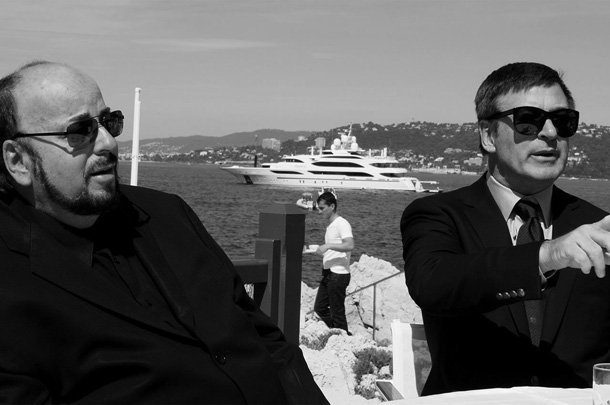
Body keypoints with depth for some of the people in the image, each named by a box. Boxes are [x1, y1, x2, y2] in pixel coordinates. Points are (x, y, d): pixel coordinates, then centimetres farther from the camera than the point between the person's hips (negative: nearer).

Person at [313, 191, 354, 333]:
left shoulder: (342, 224, -12)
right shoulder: (330, 226, 17)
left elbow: (349, 245, -28)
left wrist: (328, 246, -32)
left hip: (338, 274, -10)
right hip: (328, 273, 10)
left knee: (337, 312, -4)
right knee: (319, 308, 13)